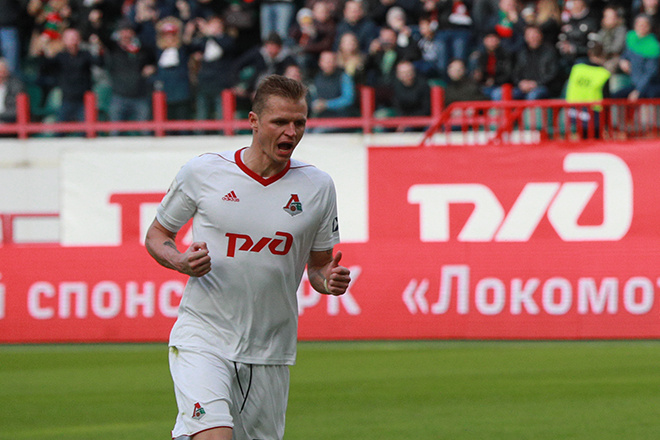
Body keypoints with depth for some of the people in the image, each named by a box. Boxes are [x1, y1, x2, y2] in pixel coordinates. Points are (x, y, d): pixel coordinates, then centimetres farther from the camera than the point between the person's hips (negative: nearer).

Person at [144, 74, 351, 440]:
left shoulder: (318, 187, 4)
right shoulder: (202, 172, -3)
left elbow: (318, 266, 13)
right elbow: (157, 235, 9)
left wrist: (330, 280, -10)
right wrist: (181, 262, -12)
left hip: (270, 352, 4)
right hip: (202, 338, -4)